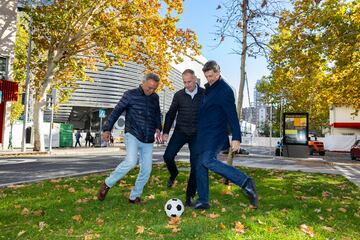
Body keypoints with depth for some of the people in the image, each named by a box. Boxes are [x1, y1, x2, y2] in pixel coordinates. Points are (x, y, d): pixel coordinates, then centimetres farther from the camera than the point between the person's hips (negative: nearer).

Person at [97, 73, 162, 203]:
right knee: (131, 161, -28)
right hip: (133, 135, -5)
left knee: (146, 170, 2)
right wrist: (107, 129, -9)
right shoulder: (130, 94, -4)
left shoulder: (155, 98, 10)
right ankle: (107, 184, -5)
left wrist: (158, 128, 7)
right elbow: (116, 111, -4)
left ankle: (134, 196, 22)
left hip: (148, 140, 5)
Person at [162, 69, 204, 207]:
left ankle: (189, 196, 12)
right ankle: (173, 174, 24)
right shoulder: (179, 95, 0)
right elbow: (171, 114, 7)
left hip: (197, 134, -1)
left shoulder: (204, 94, -3)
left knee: (195, 165, -3)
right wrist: (165, 132, 1)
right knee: (168, 156, -12)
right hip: (180, 132, 1)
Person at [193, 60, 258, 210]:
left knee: (208, 160, -26)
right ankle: (203, 201, 18)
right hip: (203, 135, 9)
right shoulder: (208, 89, 15)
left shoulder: (225, 90, -11)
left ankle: (245, 182, -19)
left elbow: (232, 115, -16)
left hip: (216, 134, -8)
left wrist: (236, 137, -22)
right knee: (200, 166, 7)